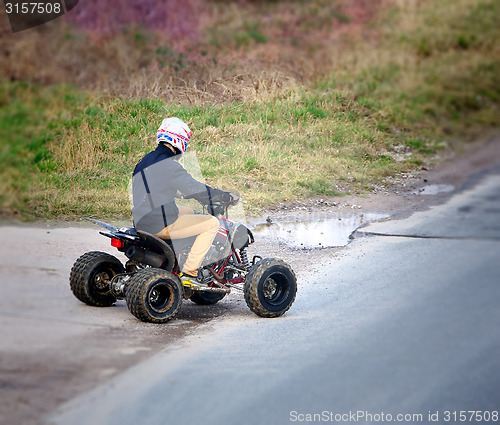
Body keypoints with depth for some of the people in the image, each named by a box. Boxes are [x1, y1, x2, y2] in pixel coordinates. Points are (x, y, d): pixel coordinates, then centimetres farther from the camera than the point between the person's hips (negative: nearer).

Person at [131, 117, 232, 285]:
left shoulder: (144, 161, 11)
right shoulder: (170, 166, -18)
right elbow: (197, 191, -17)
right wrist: (224, 196, -1)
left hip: (141, 222, 9)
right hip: (161, 225, -9)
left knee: (190, 212, 32)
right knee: (212, 223, 0)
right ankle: (189, 272, -3)